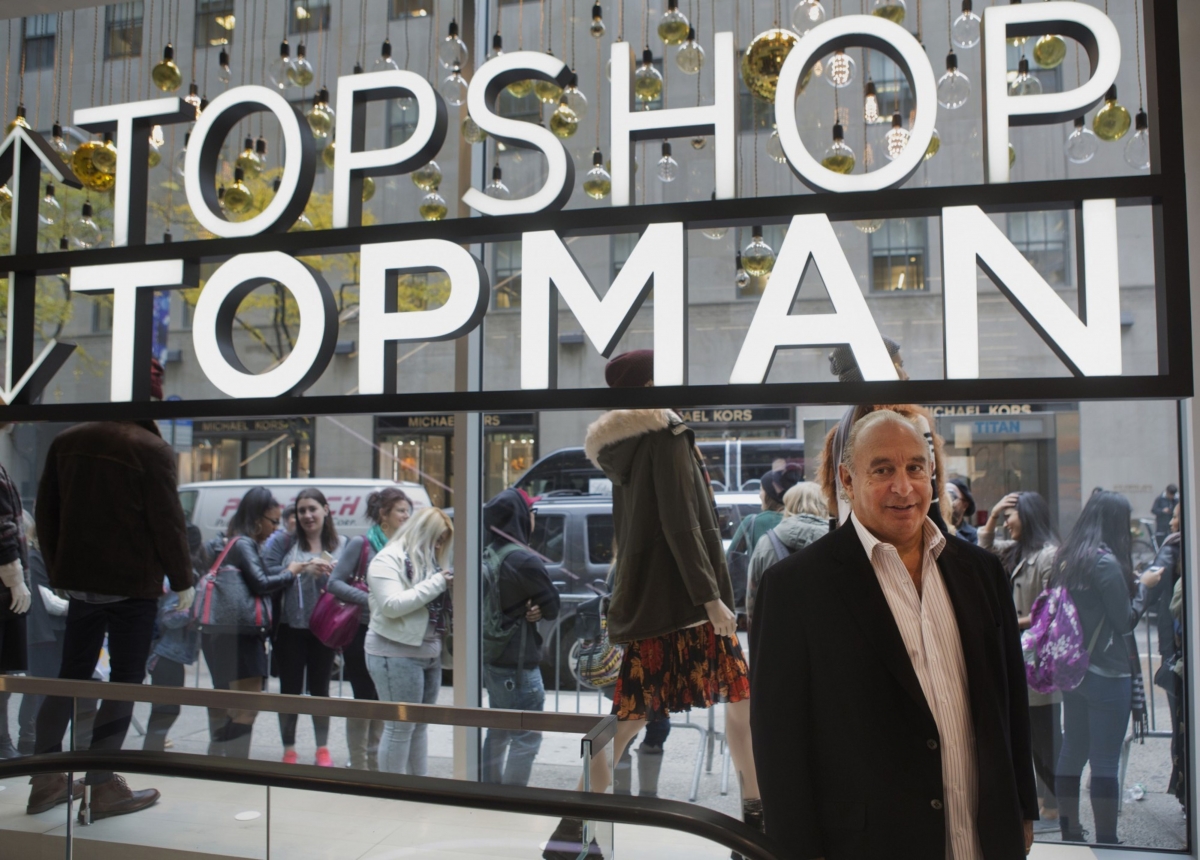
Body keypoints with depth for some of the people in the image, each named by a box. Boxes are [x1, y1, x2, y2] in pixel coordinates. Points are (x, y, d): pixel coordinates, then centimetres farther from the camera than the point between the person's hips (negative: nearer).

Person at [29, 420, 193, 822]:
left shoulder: (66, 441, 6)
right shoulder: (152, 449, -14)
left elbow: (46, 512, 11)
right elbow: (168, 522, -14)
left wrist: (58, 570, 21)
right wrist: (183, 581, -2)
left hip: (79, 579, 6)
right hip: (133, 583, -6)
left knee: (72, 674, 17)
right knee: (125, 680, 3)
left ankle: (45, 780, 22)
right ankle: (101, 788, 5)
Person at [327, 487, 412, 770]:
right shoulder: (361, 544, -8)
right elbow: (334, 583, -11)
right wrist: (368, 600, -22)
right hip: (362, 632, -5)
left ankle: (374, 763, 29)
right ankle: (358, 766, 14)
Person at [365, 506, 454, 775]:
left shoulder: (429, 560, 17)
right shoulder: (388, 560, -9)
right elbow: (393, 605, -20)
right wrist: (436, 584, -19)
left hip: (429, 652, 8)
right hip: (396, 654, -8)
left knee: (420, 725, 15)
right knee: (401, 726, -2)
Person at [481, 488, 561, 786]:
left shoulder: (488, 555, 6)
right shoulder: (524, 560, -21)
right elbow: (553, 606, -13)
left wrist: (530, 610, -6)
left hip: (493, 659, 9)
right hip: (517, 664, -9)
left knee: (497, 733, 20)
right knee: (526, 740, 0)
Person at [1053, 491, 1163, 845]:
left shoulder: (1066, 558, 6)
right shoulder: (1106, 562, -18)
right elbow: (1125, 622, -12)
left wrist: (1132, 582, 14)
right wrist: (1143, 586, 2)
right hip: (1106, 674, -8)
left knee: (1072, 752, 15)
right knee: (1105, 762, 1)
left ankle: (1070, 834, 25)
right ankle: (1106, 842, 9)